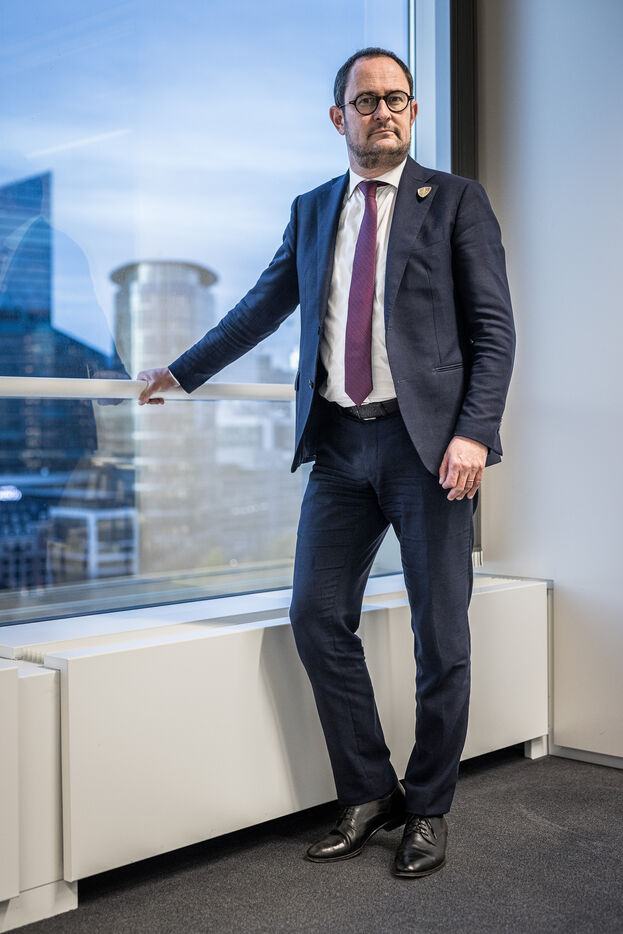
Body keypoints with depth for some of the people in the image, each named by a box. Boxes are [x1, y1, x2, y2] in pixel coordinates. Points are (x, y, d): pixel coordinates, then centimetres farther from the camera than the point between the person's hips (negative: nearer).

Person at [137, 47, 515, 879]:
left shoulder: (456, 201, 3)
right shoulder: (312, 211, 16)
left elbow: (494, 328, -2)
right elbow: (262, 308, 24)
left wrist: (474, 433, -13)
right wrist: (182, 373, 25)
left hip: (428, 440, -4)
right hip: (341, 443, 4)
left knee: (440, 636, 1)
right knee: (317, 617, 0)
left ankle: (427, 810, 18)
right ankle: (368, 795, 17)